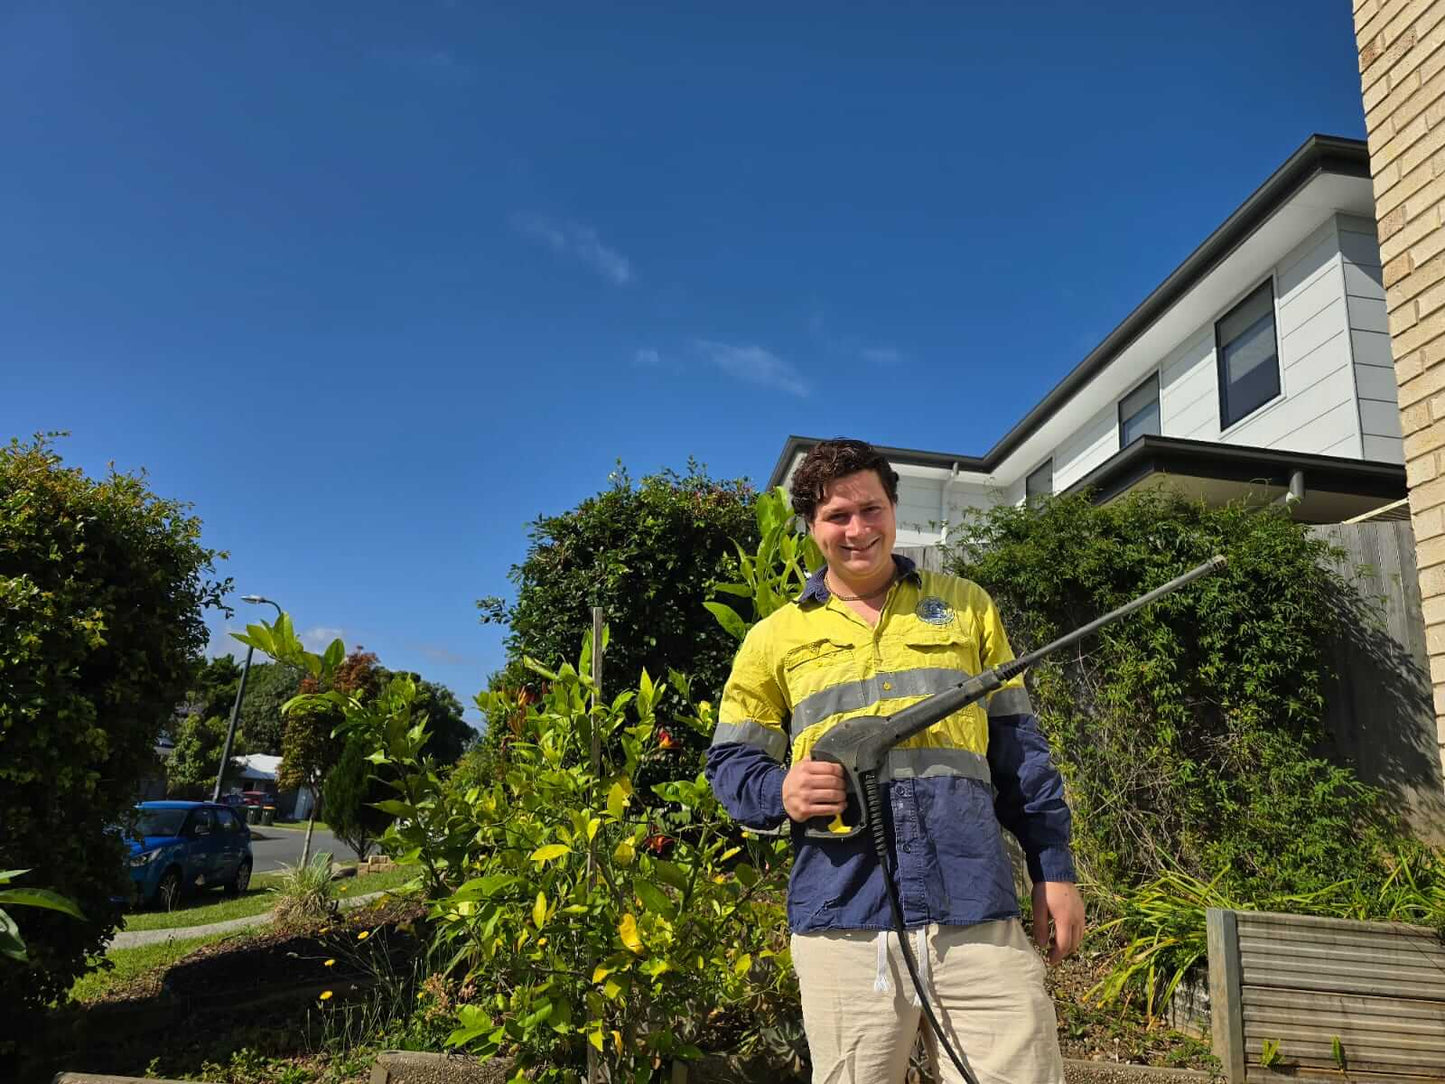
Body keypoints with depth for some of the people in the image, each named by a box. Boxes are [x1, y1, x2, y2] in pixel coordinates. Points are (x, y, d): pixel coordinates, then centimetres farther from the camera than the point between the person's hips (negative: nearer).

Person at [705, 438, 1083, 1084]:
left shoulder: (965, 607, 14)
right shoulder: (775, 638, 10)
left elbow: (1019, 746, 15)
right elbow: (729, 761, 12)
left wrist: (1054, 870, 10)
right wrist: (780, 793, -10)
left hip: (977, 916, 1)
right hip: (843, 926, 0)